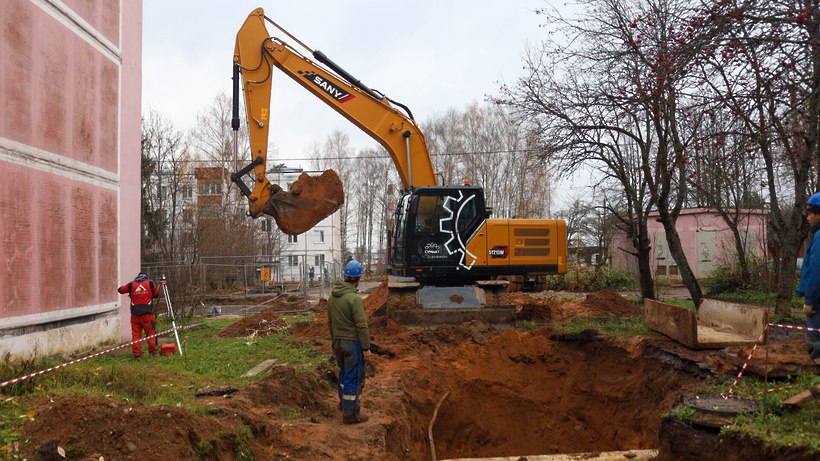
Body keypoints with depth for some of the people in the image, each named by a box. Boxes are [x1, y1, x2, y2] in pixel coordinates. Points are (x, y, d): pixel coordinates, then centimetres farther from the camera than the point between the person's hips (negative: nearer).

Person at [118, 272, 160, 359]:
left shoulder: (131, 285, 5)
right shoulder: (150, 283, 2)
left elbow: (120, 290, 17)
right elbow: (156, 294, 11)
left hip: (135, 314, 2)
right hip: (147, 313, -2)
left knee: (136, 334, 6)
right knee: (151, 333, 8)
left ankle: (136, 354, 5)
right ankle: (152, 351, 12)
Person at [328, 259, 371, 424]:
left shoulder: (332, 297, 3)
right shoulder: (354, 298, -22)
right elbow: (362, 326, -21)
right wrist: (366, 348, -14)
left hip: (339, 342, 8)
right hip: (353, 343, -8)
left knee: (344, 372, 25)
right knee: (354, 378, 2)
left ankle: (344, 401, 41)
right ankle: (351, 413, 9)